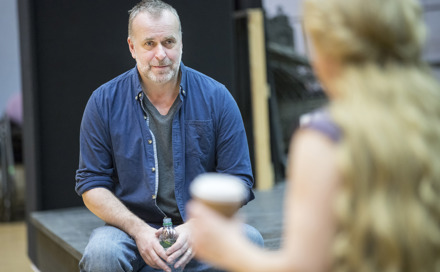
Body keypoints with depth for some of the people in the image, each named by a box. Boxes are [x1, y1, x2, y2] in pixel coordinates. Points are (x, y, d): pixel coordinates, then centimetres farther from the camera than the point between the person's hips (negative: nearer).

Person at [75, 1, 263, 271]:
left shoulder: (216, 97, -3)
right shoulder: (104, 102, -2)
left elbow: (237, 180, -1)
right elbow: (92, 184, 0)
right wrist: (139, 230, -16)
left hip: (203, 227, 1)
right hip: (133, 227, 0)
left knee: (249, 242, -29)